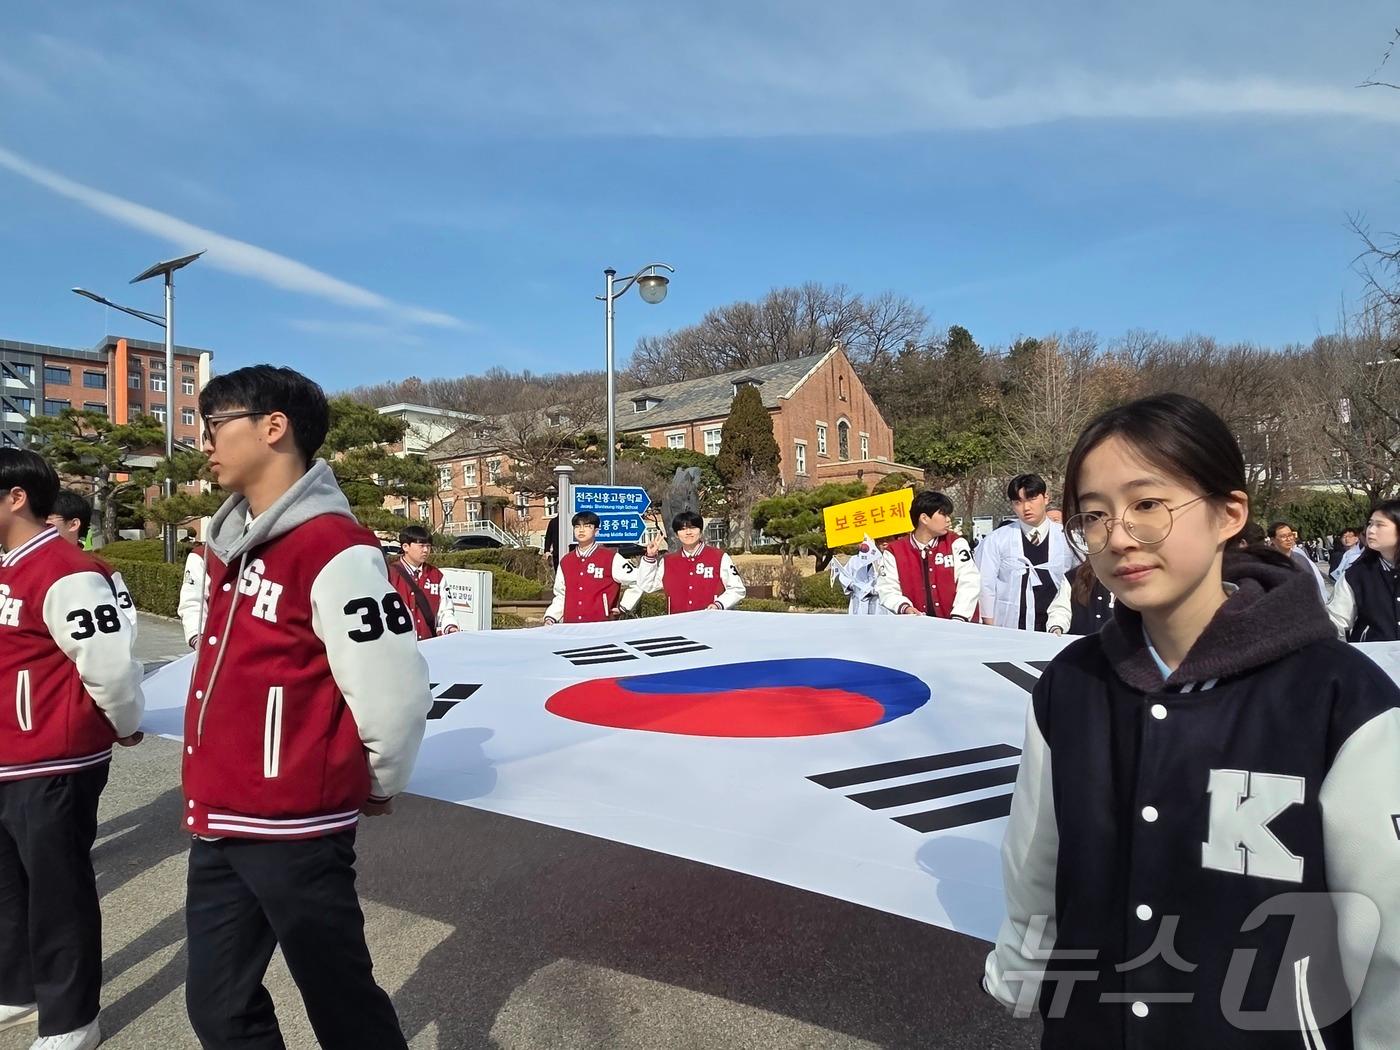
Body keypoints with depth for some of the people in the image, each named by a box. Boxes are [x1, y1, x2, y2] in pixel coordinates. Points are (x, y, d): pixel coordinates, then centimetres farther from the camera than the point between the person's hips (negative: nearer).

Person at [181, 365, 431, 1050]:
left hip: (294, 828, -9)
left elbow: (395, 695, -21)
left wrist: (379, 786, -5)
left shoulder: (334, 550, -21)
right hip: (220, 822, 9)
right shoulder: (231, 543, 8)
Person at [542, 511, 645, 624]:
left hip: (600, 624, -4)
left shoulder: (611, 558, -4)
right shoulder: (565, 562, 12)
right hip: (569, 625, 4)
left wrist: (624, 607, -2)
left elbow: (638, 581, -2)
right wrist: (550, 617, 6)